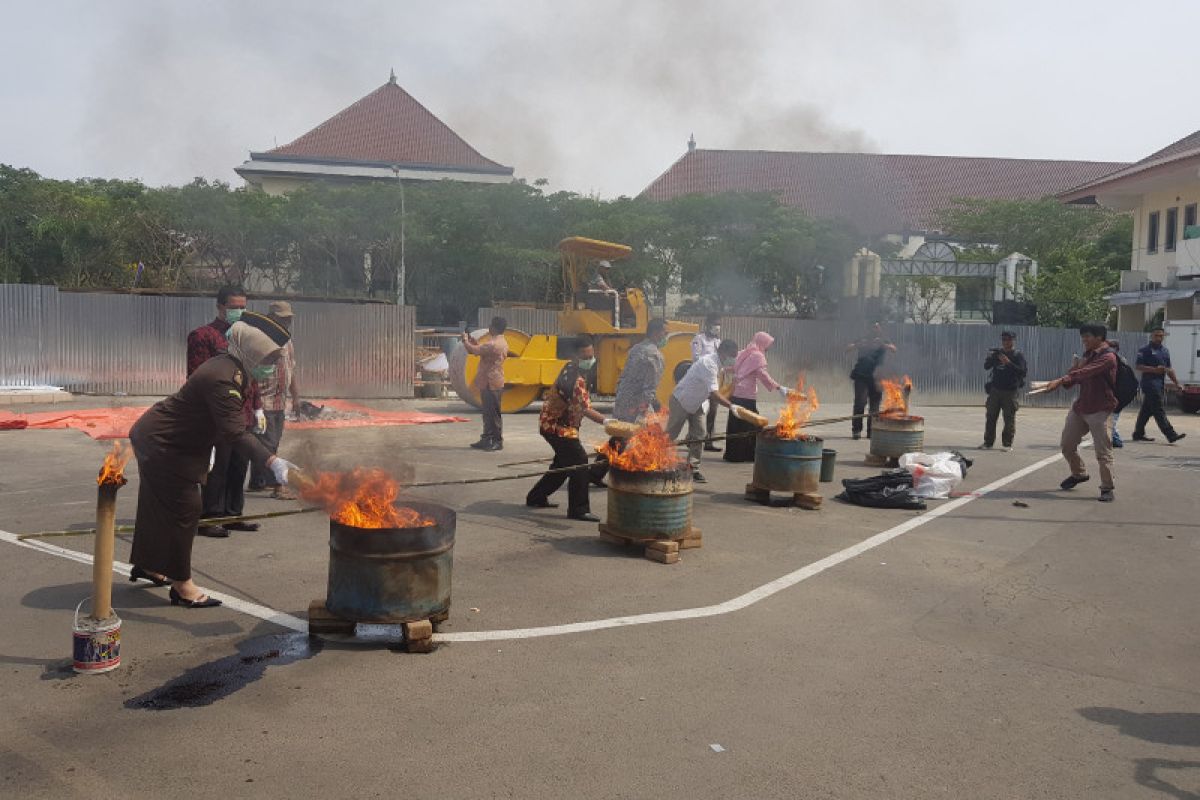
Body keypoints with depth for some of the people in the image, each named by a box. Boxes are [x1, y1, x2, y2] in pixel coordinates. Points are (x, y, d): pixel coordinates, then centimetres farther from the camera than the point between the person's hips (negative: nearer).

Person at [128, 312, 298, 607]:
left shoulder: (229, 367, 0)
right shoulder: (223, 378, -32)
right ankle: (182, 586, 5)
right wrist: (273, 463, -48)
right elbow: (236, 433, -40)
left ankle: (146, 565, 40)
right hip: (161, 445, -10)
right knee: (183, 509, -5)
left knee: (158, 502, 22)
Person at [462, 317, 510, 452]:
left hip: (490, 384, -10)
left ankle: (497, 442, -1)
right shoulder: (501, 342, 14)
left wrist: (465, 341, -5)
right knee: (488, 413, 15)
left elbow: (475, 350, -22)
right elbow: (482, 350, 21)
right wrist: (473, 341, 13)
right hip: (493, 383, 10)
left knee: (493, 413, -5)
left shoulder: (494, 344, -19)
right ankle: (487, 440, 21)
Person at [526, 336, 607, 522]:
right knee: (579, 462, -12)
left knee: (564, 463, 20)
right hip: (559, 427, -10)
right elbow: (586, 409, -33)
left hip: (554, 423, 10)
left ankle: (536, 498, 31)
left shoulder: (570, 368, 4)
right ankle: (578, 510, -8)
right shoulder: (576, 379, -26)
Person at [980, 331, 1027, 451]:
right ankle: (988, 442, 12)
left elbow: (1022, 371, -11)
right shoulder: (997, 353, 11)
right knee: (990, 417, 5)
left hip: (1010, 392, -3)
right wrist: (992, 357, -16)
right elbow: (986, 366, 3)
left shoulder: (1018, 355, 0)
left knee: (1009, 419, -2)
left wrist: (1008, 363, -20)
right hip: (995, 390, 4)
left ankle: (1007, 444, 5)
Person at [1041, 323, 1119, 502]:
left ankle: (1107, 488, 5)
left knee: (1103, 452, -5)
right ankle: (1078, 474, 36)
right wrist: (1060, 383, -9)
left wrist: (1061, 380, -37)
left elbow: (1084, 373, -28)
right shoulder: (1089, 354, 15)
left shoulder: (1107, 357, -15)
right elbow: (1077, 374, 11)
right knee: (1067, 444, 14)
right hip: (1080, 406, 9)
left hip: (1099, 410, -9)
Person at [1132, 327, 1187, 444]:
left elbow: (1169, 369, 21)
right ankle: (1171, 435, -12)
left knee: (1146, 410, 11)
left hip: (1161, 385, 8)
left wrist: (1176, 383, 16)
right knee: (1159, 411, -9)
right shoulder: (1145, 350, -5)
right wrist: (1154, 369, -19)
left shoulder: (1165, 351, 17)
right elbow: (1137, 367, -11)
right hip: (1150, 384, -8)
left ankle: (1138, 434, 17)